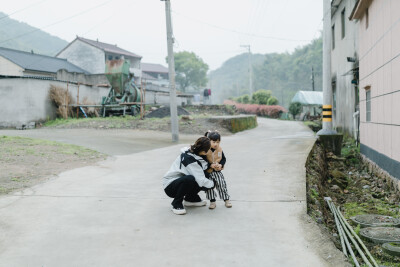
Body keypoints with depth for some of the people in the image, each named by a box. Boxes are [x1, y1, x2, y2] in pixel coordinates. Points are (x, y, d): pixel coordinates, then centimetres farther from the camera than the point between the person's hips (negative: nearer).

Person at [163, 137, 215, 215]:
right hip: (170, 186, -9)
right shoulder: (189, 158, -29)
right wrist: (213, 183, -15)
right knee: (189, 179, -38)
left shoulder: (194, 152, -4)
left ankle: (191, 199, 13)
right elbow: (201, 181, -31)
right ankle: (176, 204, -13)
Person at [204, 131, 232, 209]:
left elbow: (224, 159, 7)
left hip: (218, 171, 2)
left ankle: (226, 199, 14)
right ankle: (212, 201, 9)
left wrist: (221, 165, -13)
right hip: (208, 172, -2)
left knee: (222, 185, 1)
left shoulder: (220, 150, -2)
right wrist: (211, 165, -23)